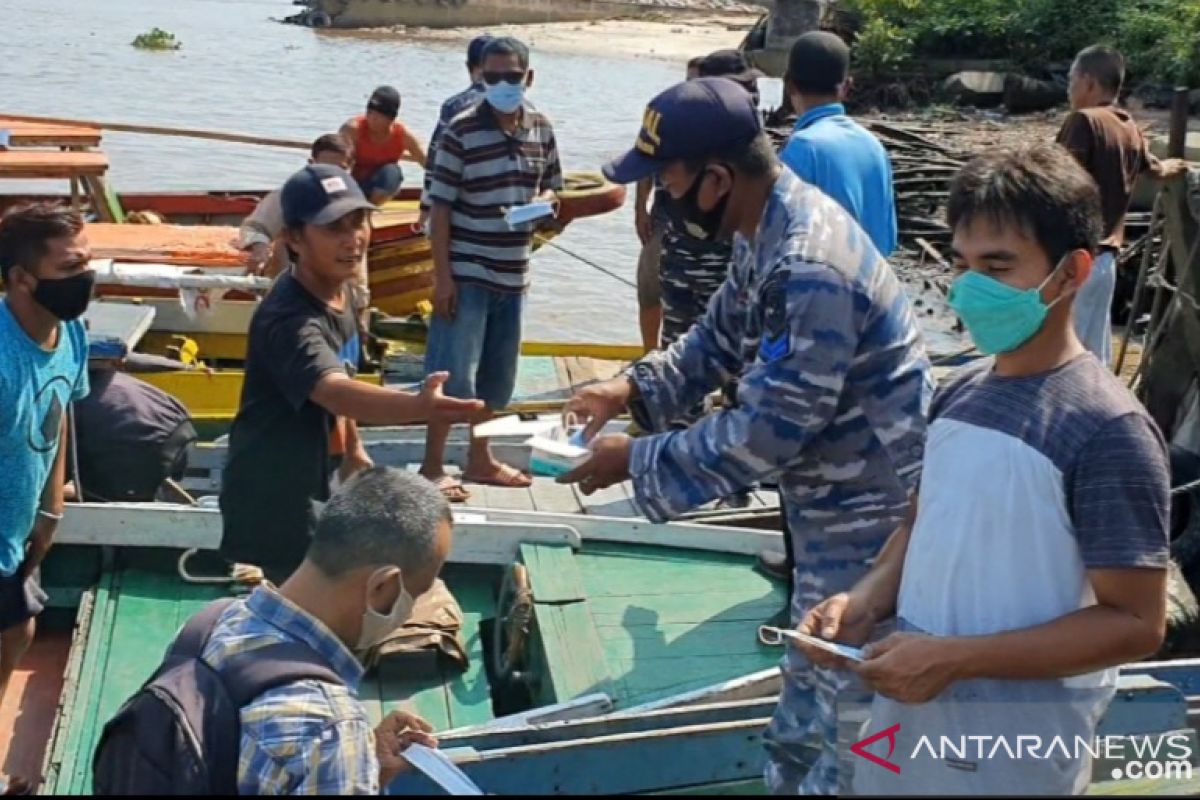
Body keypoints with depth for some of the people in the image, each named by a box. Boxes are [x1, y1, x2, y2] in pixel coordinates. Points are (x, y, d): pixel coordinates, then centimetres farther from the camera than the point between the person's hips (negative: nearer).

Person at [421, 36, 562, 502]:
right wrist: (442, 275, -15)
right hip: (466, 274, -6)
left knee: (497, 376, 15)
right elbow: (440, 206, -11)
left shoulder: (541, 129, 5)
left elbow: (552, 185, 18)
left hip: (513, 274, 6)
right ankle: (432, 466, 10)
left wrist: (543, 201, -7)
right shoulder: (461, 131, -12)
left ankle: (480, 459, 30)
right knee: (453, 375, -3)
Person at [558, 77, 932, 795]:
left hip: (872, 509, -10)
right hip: (835, 498, 10)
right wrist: (636, 389, 0)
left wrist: (638, 462, -20)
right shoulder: (770, 229, 0)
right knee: (812, 680, 27)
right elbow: (725, 335, 14)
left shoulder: (810, 269, -32)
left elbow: (765, 431, -30)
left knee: (845, 705, 4)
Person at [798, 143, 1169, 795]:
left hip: (1018, 748, -6)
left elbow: (1134, 623, -18)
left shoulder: (1107, 430, -18)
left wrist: (957, 658, -21)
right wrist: (864, 603, -4)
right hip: (909, 707, 6)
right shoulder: (960, 392, 2)